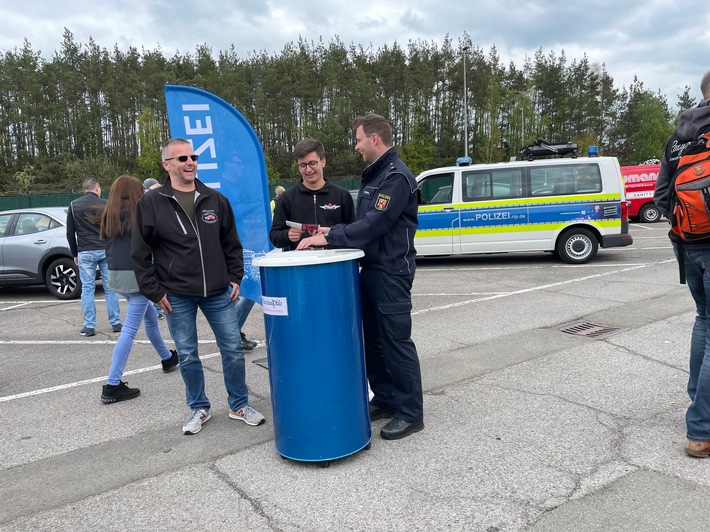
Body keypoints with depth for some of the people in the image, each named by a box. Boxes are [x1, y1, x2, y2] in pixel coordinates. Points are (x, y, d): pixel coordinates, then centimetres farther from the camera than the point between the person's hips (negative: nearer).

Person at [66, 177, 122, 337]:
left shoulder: (74, 206, 6)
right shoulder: (105, 204, 2)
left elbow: (70, 234, 6)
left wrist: (75, 254, 14)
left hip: (85, 253, 0)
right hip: (106, 251, 0)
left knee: (87, 289, 5)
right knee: (110, 287, 6)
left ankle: (89, 326, 5)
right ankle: (115, 323, 10)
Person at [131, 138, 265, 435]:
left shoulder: (215, 199, 4)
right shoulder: (151, 203, -4)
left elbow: (231, 243, 12)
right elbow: (140, 254, -1)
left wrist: (235, 277, 5)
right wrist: (154, 291, -5)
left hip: (218, 293, 2)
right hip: (176, 297, -2)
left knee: (233, 348, 6)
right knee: (187, 356, 9)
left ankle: (239, 405, 24)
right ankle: (198, 408, 28)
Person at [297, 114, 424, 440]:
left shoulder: (396, 176, -15)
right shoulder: (373, 175, 17)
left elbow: (373, 225, -23)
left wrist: (329, 238, -20)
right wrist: (333, 231, 6)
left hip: (392, 271, -10)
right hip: (371, 269, 10)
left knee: (396, 340, -3)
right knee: (374, 339, 14)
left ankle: (411, 413, 8)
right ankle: (384, 400, 27)